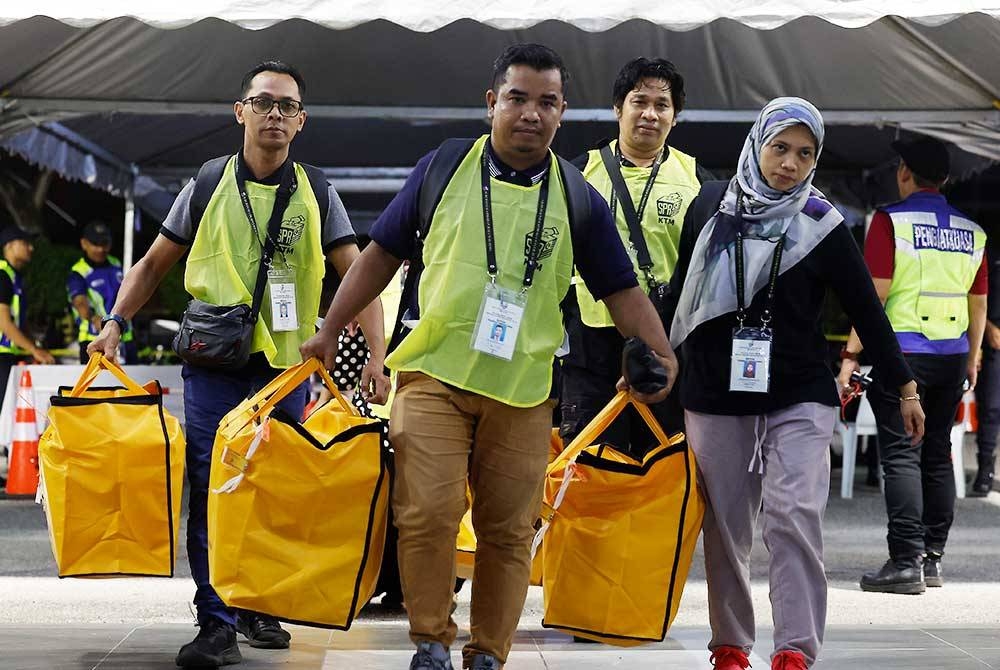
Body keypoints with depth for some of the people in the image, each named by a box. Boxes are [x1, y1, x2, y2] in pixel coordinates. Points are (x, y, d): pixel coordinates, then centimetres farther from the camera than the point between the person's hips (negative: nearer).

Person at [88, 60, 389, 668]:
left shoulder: (316, 194, 5)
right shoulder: (208, 186, 5)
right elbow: (155, 263, 13)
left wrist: (378, 355, -10)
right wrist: (115, 322, 0)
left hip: (285, 364, 1)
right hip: (213, 364, -1)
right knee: (211, 490, -7)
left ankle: (261, 606, 21)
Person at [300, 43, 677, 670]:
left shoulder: (579, 200, 5)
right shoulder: (444, 168, 3)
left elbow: (621, 290, 10)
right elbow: (383, 253, 11)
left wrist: (661, 355, -2)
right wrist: (330, 332, 10)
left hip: (522, 389, 1)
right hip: (434, 374, -1)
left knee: (509, 529, 4)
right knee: (428, 511, -12)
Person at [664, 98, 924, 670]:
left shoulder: (821, 224, -1)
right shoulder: (711, 206, 3)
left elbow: (866, 308, 4)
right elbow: (680, 290, 13)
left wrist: (905, 387, 5)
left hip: (800, 398, -2)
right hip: (715, 396, 2)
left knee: (795, 517, -14)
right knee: (726, 527, 5)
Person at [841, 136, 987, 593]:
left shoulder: (890, 221, -6)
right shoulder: (971, 231, 10)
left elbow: (876, 294, -12)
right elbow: (979, 303, 14)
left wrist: (852, 355, -10)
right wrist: (972, 358, 25)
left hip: (902, 350, -5)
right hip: (952, 355, 5)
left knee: (901, 455, -5)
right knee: (937, 454, 12)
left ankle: (906, 562, -10)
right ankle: (932, 558, 16)